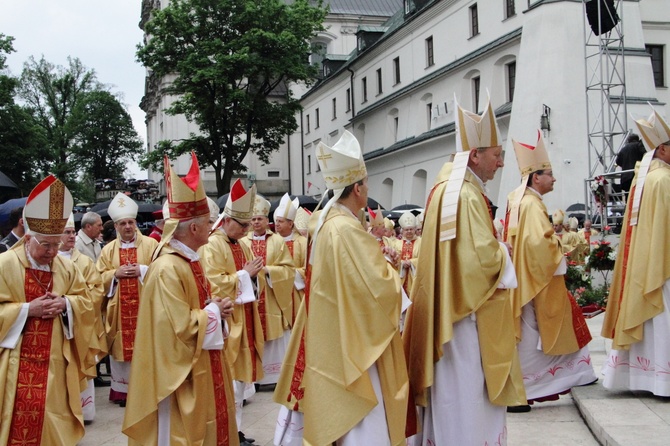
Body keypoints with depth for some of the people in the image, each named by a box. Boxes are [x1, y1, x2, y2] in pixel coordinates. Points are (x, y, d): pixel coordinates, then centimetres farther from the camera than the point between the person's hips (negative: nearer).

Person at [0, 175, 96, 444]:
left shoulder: (66, 267, 6)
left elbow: (85, 303, 10)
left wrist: (65, 304, -10)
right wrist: (28, 309, -18)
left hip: (55, 362, 4)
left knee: (54, 417, 9)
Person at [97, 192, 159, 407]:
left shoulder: (151, 244, 2)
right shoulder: (108, 249, 10)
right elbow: (100, 277, 8)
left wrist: (142, 270, -14)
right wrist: (116, 273, -9)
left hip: (145, 305, -2)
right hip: (119, 308, 2)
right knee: (121, 345, 3)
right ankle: (122, 389, 13)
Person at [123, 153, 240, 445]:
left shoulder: (190, 260, 8)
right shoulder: (167, 269, -24)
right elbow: (179, 328, -28)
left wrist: (216, 307, 0)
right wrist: (214, 312, -14)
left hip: (202, 368, 10)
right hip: (180, 374, -10)